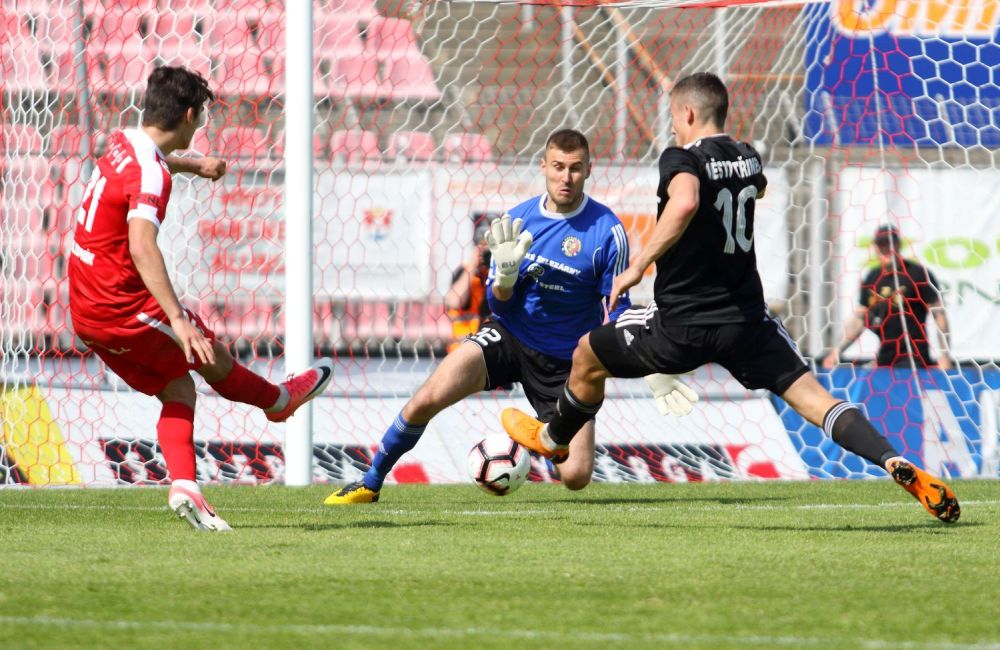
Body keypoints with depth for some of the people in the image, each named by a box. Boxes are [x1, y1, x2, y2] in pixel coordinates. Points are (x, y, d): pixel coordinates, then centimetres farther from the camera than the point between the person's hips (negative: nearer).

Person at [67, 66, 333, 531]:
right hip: (122, 307, -9)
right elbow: (141, 246, -35)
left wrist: (189, 164, 50)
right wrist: (177, 318, -41)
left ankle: (183, 485, -6)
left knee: (178, 388, 10)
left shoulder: (121, 145, 6)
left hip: (87, 312, 9)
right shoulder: (150, 174, -22)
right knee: (213, 357, 12)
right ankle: (281, 400, 37)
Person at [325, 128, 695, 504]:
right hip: (509, 337, 2)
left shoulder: (607, 231, -14)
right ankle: (370, 484, 0)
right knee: (427, 400, -21)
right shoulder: (518, 220, -4)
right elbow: (500, 305, 0)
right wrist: (505, 274, -22)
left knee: (576, 477, -13)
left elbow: (617, 312, -5)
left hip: (566, 360, -2)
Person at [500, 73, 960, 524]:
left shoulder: (682, 159, -11)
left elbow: (685, 201, -34)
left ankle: (554, 439, 44)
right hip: (746, 318, 5)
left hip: (684, 325, -5)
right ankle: (897, 465, -24)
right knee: (813, 398, -2)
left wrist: (637, 267, -28)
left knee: (588, 356, 21)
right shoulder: (748, 159, 9)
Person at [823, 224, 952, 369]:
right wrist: (838, 350, 10)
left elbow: (939, 314, -5)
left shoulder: (919, 274, -4)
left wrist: (944, 355, -11)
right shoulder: (872, 279, 13)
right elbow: (859, 319, 18)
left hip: (914, 358, -6)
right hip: (884, 359, 6)